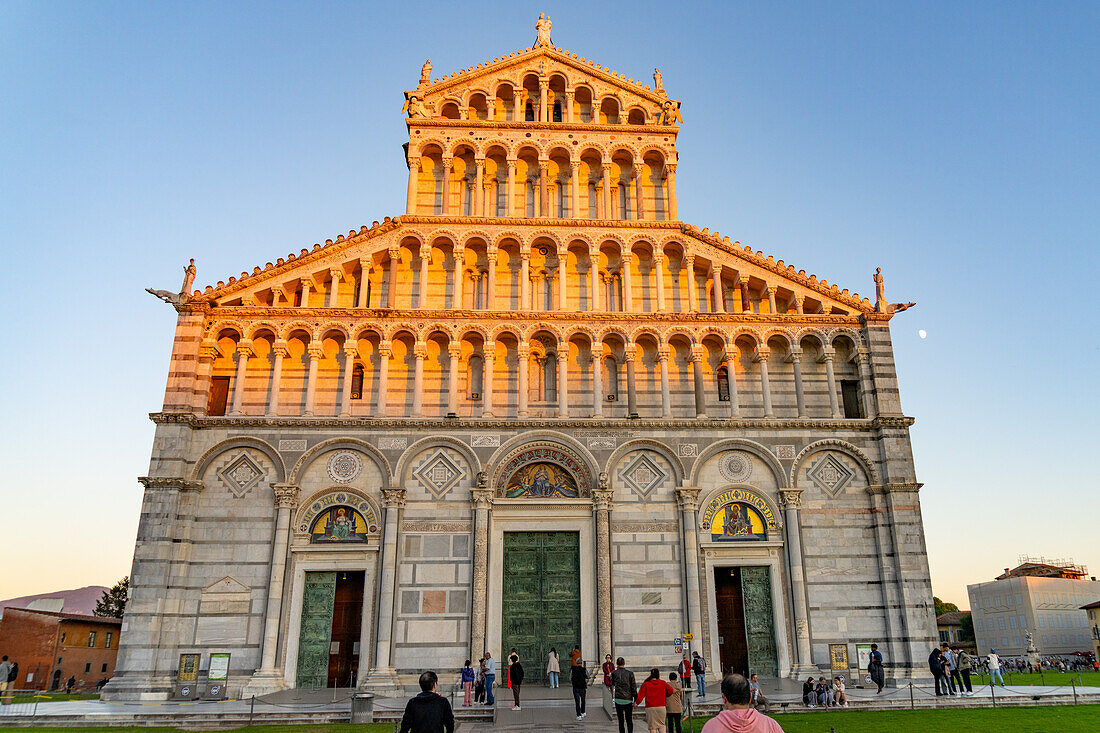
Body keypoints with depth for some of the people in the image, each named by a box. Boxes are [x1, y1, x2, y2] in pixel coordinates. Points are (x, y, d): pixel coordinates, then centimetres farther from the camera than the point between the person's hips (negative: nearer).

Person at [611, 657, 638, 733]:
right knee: (629, 720, 7)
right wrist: (635, 700, 2)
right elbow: (634, 687, -4)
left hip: (618, 699, 0)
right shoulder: (630, 673, -4)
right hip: (628, 700, 0)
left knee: (621, 720, 9)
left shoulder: (614, 673, -2)